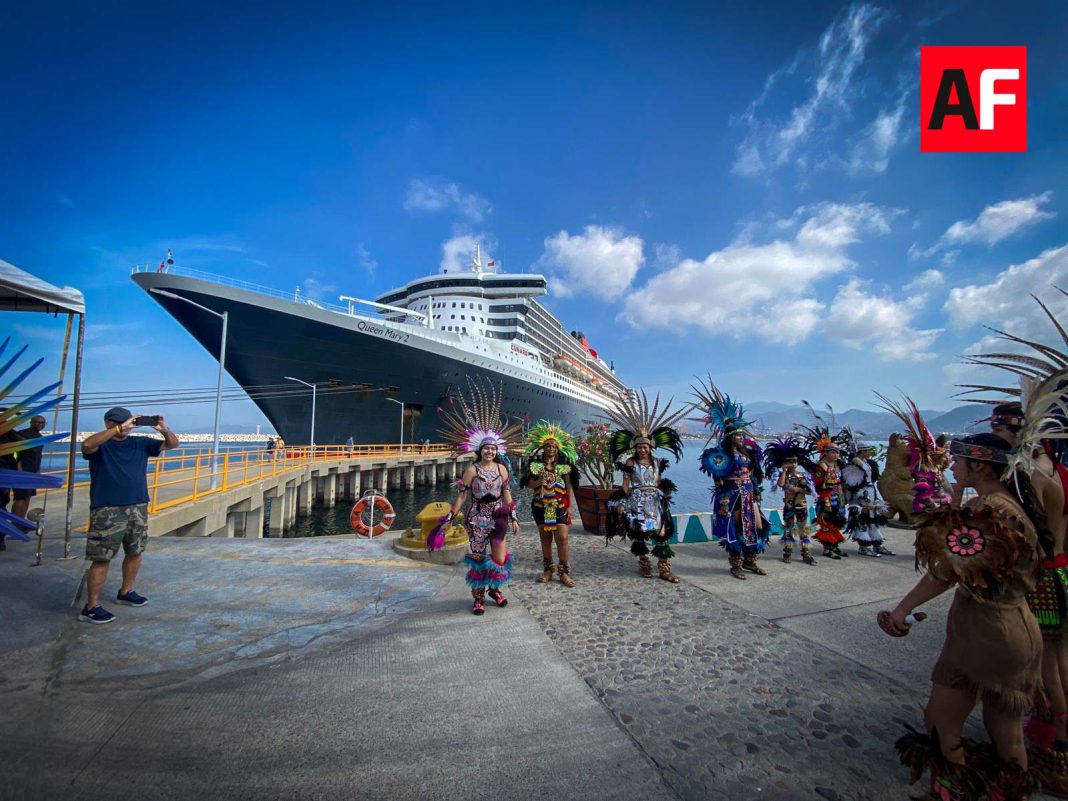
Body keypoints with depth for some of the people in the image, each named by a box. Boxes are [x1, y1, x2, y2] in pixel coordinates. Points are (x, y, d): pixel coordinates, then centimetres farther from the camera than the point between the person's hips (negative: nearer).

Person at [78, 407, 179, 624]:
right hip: (107, 511, -5)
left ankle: (125, 592, 33)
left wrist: (164, 430, -13)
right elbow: (87, 445, -27)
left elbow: (172, 444, 6)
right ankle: (91, 607, 9)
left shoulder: (140, 443, 8)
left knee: (135, 552, 15)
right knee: (102, 559, -2)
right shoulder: (100, 445, -4)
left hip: (138, 508, 5)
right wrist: (119, 429, -31)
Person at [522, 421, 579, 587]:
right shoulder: (535, 465, 1)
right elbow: (529, 484, 0)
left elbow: (569, 486, 2)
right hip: (541, 506, 1)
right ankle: (548, 569, 23)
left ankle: (565, 572, 5)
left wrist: (570, 506, -4)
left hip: (560, 505, -1)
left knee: (562, 538, -6)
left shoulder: (563, 465, 0)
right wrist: (539, 481, -21)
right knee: (545, 538, 10)